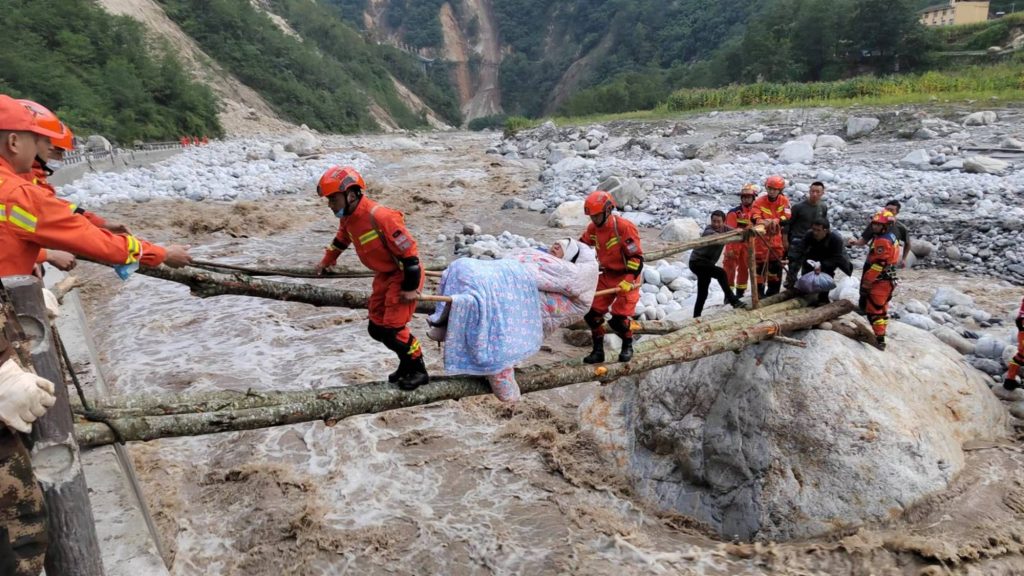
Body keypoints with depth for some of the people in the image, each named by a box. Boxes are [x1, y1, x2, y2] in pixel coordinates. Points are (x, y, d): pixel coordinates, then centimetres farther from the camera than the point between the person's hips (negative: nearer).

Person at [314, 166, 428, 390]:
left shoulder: (379, 217, -29)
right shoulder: (348, 217, -1)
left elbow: (408, 250, -25)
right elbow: (341, 239, 23)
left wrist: (410, 288, -21)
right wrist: (326, 261, 39)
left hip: (404, 275, -9)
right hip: (384, 276, 9)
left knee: (392, 329, -11)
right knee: (376, 328, 10)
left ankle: (418, 370, 8)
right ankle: (407, 363, 29)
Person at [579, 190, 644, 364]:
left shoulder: (625, 227, -22)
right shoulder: (593, 228, -2)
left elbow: (637, 257, -22)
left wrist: (628, 280, -28)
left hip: (627, 277, -6)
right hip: (607, 276, 7)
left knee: (619, 319, -10)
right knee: (592, 313, 0)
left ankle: (627, 347, 19)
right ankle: (598, 350, 15)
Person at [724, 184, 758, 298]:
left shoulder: (754, 212, 7)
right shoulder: (734, 213, -10)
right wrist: (729, 248, -21)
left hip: (746, 245, 6)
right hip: (734, 244, -6)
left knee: (744, 269, 12)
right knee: (730, 269, -6)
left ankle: (740, 294, 24)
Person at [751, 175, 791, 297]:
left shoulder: (784, 201, -4)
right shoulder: (759, 202, -9)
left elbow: (786, 218, -15)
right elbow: (755, 218, -20)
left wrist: (776, 221, -35)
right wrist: (762, 222, -42)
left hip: (777, 238, 3)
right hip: (762, 237, -3)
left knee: (776, 265, 10)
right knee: (760, 264, -5)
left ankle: (773, 292, 24)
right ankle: (759, 291, 4)